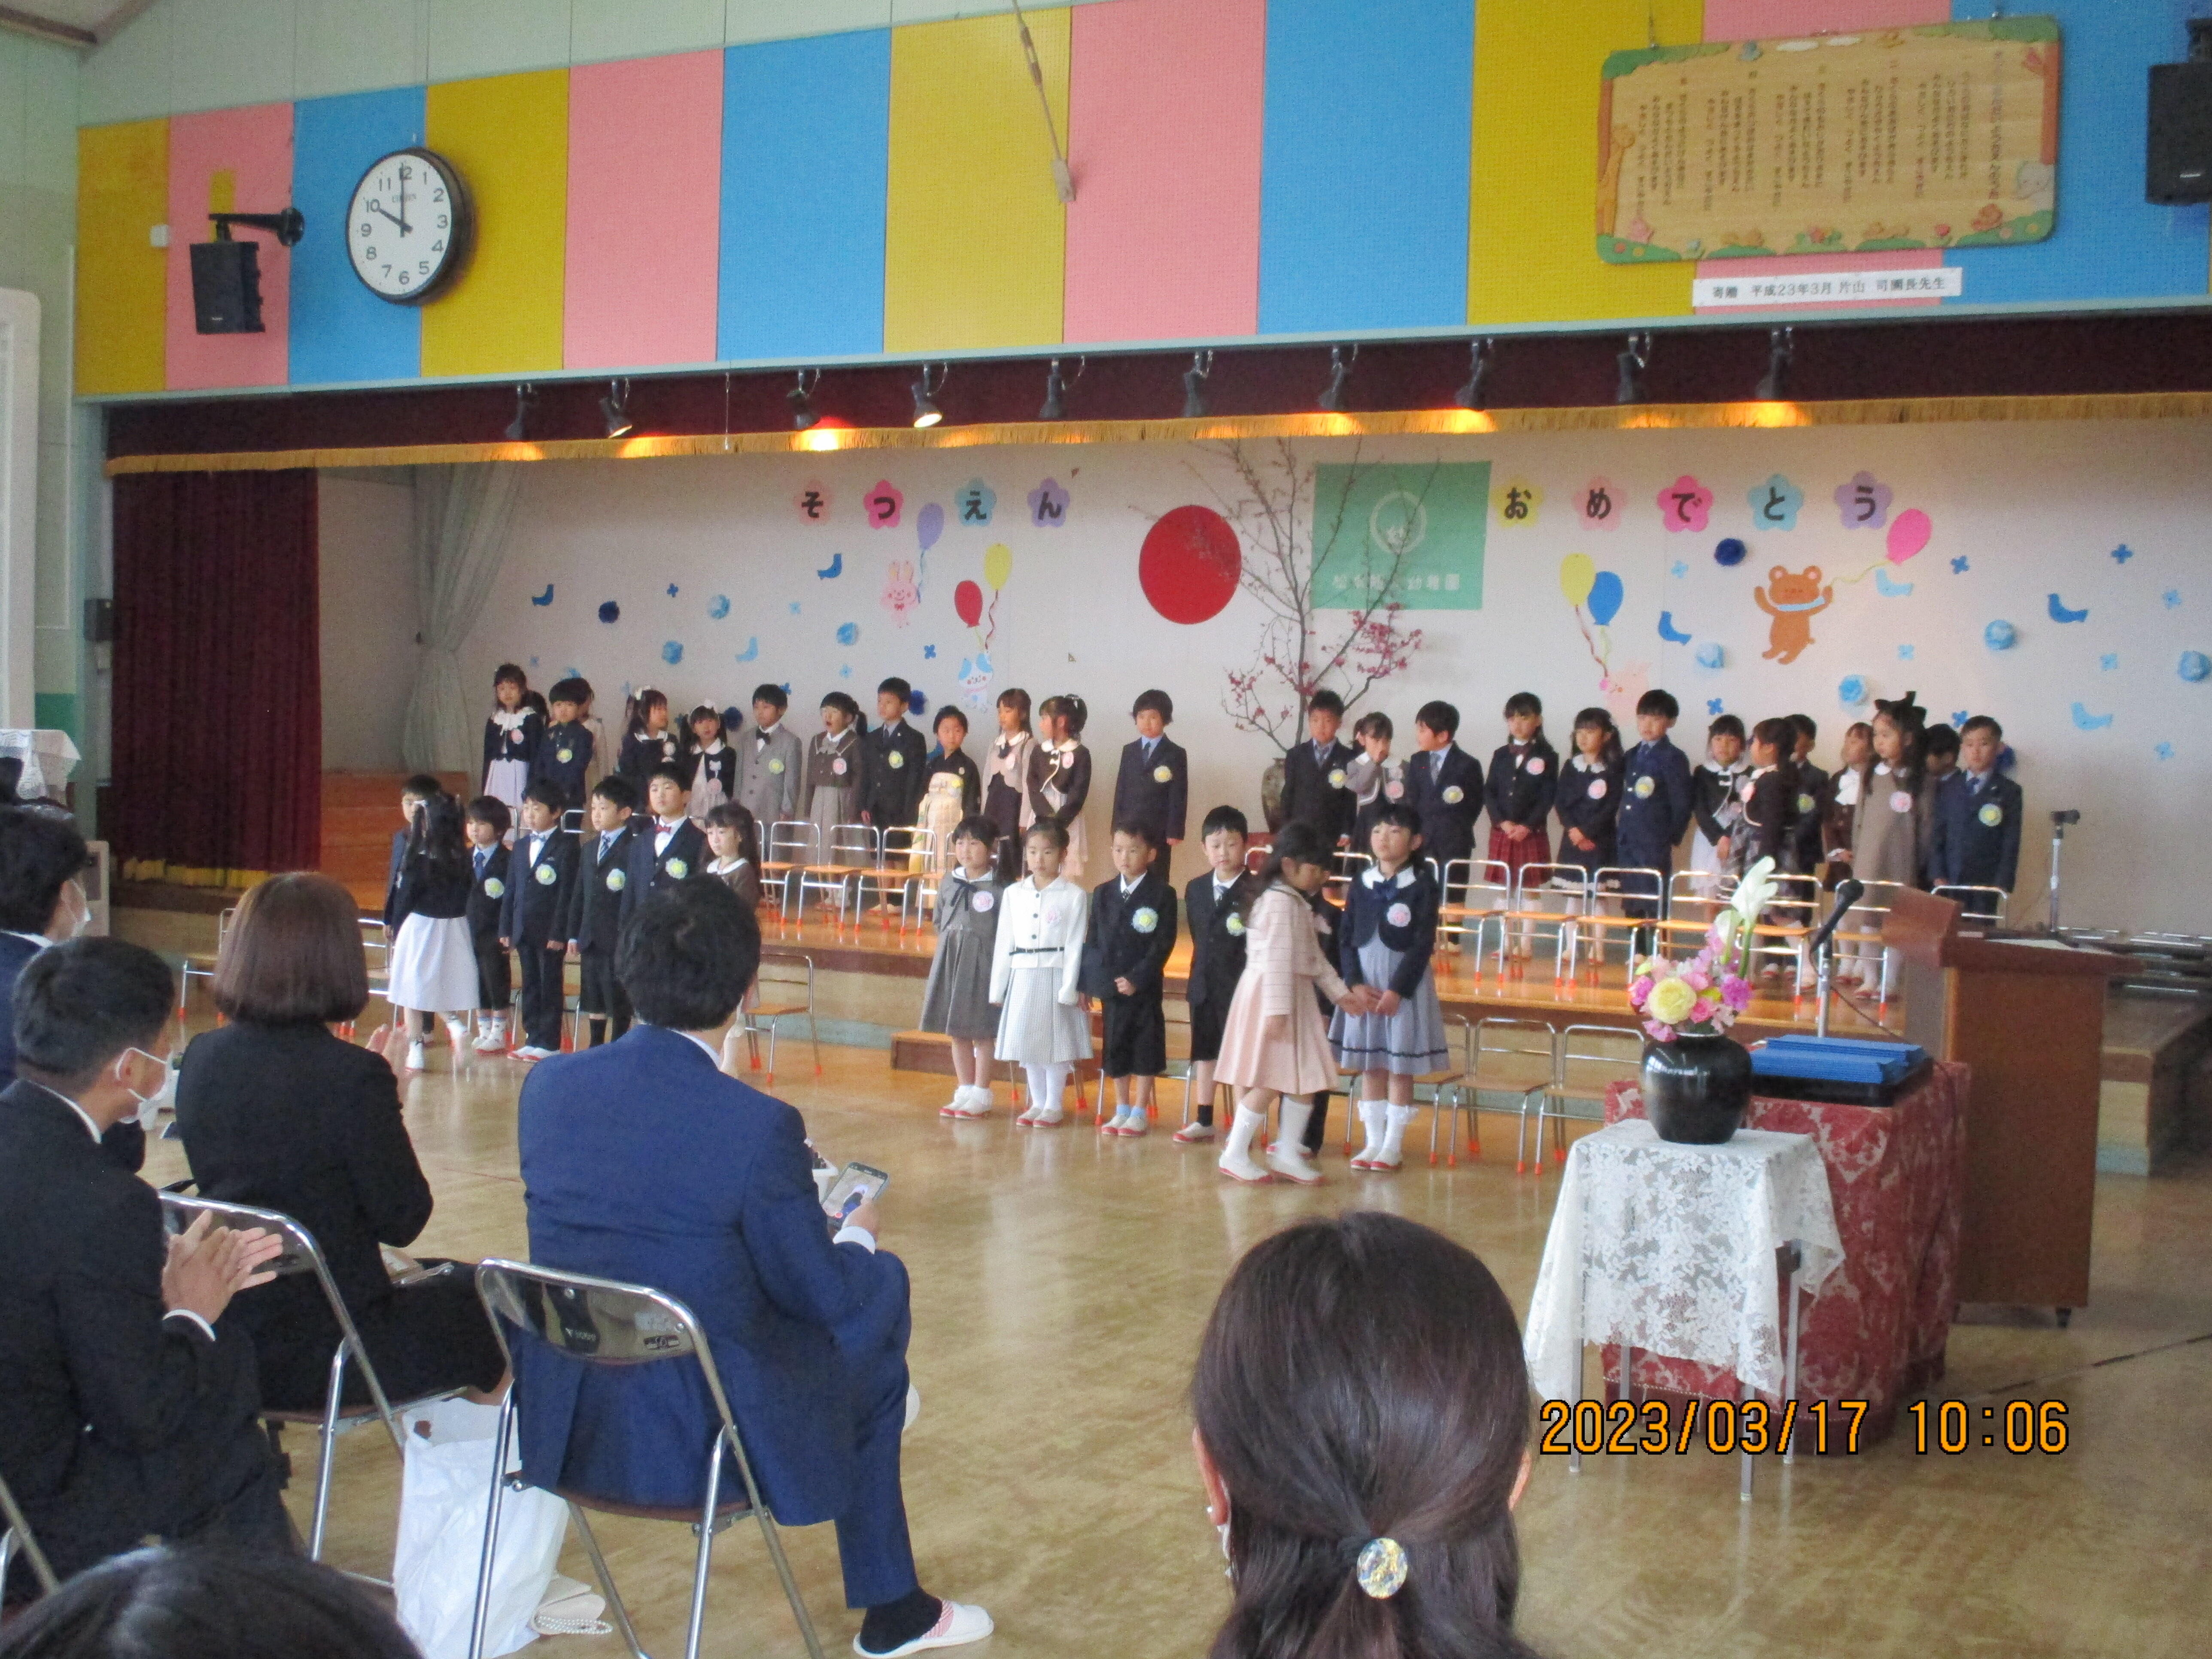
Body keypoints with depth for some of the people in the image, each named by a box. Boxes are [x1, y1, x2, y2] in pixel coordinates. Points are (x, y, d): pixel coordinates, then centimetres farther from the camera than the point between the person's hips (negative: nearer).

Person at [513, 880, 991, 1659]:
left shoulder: (547, 1085, -5)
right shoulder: (758, 1126, -21)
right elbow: (822, 1300, -10)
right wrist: (858, 1237, 13)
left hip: (560, 1423, 6)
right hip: (699, 1437, -6)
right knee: (874, 1317, 23)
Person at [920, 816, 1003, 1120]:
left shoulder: (999, 889, -11)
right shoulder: (949, 882, 7)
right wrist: (936, 970, 14)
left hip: (983, 961, -6)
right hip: (949, 959, 6)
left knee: (981, 1032, 2)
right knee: (957, 1032, 13)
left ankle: (980, 1096, 12)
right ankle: (964, 1092, 24)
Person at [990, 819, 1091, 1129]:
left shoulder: (1074, 896, -4)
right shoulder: (1014, 894, 8)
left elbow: (1075, 946, -6)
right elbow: (1003, 943, 9)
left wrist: (1069, 989, -11)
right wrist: (997, 988, 8)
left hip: (1056, 976, -4)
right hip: (1021, 977, 4)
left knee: (1056, 1043, 1)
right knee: (1026, 1044, 9)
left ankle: (1053, 1106, 13)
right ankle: (1037, 1103, 22)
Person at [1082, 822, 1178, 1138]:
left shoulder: (1162, 895, -4)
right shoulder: (1102, 893, 9)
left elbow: (1164, 943, -9)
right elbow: (1092, 940, 9)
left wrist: (1137, 978, -16)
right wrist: (1085, 982, 1)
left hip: (1145, 987, -4)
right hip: (1109, 985, 4)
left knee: (1146, 1049, 2)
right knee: (1114, 1048, 9)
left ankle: (1140, 1112, 10)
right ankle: (1121, 1110, 20)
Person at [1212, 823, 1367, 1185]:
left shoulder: (1298, 903, 17)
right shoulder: (1279, 901, -16)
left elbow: (1315, 957, 23)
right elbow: (1276, 959, -22)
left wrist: (1339, 992, 19)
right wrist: (1277, 1010, -26)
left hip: (1296, 996, 10)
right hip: (1270, 996, -10)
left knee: (1305, 1079, 10)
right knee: (1269, 1081, -6)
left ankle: (1287, 1153, 18)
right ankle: (1235, 1154, 3)